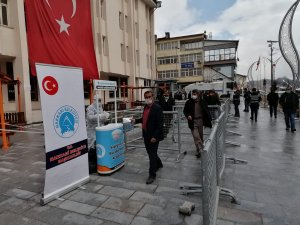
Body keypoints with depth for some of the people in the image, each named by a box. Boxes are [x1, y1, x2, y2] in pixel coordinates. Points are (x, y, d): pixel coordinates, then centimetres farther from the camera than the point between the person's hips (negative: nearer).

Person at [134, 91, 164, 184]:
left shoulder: (157, 108, -16)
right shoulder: (146, 107, 8)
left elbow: (160, 124, -20)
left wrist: (155, 136, -23)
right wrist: (136, 120, 7)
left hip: (153, 136, -8)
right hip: (146, 135, 8)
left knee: (152, 155, 1)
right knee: (151, 153, 22)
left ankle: (152, 175, 14)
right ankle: (158, 164, 47)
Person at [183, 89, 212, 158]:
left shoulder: (202, 102, 0)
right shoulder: (189, 102, -5)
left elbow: (206, 111, 8)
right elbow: (185, 110, 3)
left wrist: (209, 119, 2)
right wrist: (188, 115, -16)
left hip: (200, 120, 3)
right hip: (193, 122, -3)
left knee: (200, 136, 14)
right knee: (196, 136, -12)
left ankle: (199, 150, 30)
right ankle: (200, 149, -7)